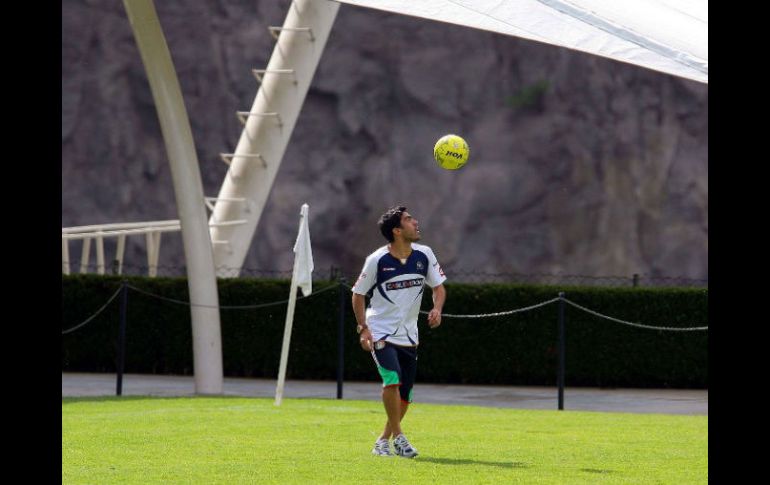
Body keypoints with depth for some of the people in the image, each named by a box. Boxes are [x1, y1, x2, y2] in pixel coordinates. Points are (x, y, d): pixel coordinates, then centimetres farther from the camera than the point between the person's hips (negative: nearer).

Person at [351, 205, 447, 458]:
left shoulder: (424, 255, -2)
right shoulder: (377, 260, -12)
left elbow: (438, 286, 8)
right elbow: (358, 294, -2)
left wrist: (437, 309, -13)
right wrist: (363, 328, -11)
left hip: (409, 335, 5)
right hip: (380, 331, -5)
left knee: (405, 392, 5)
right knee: (392, 379, -24)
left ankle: (384, 440, 21)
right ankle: (398, 437, -12)